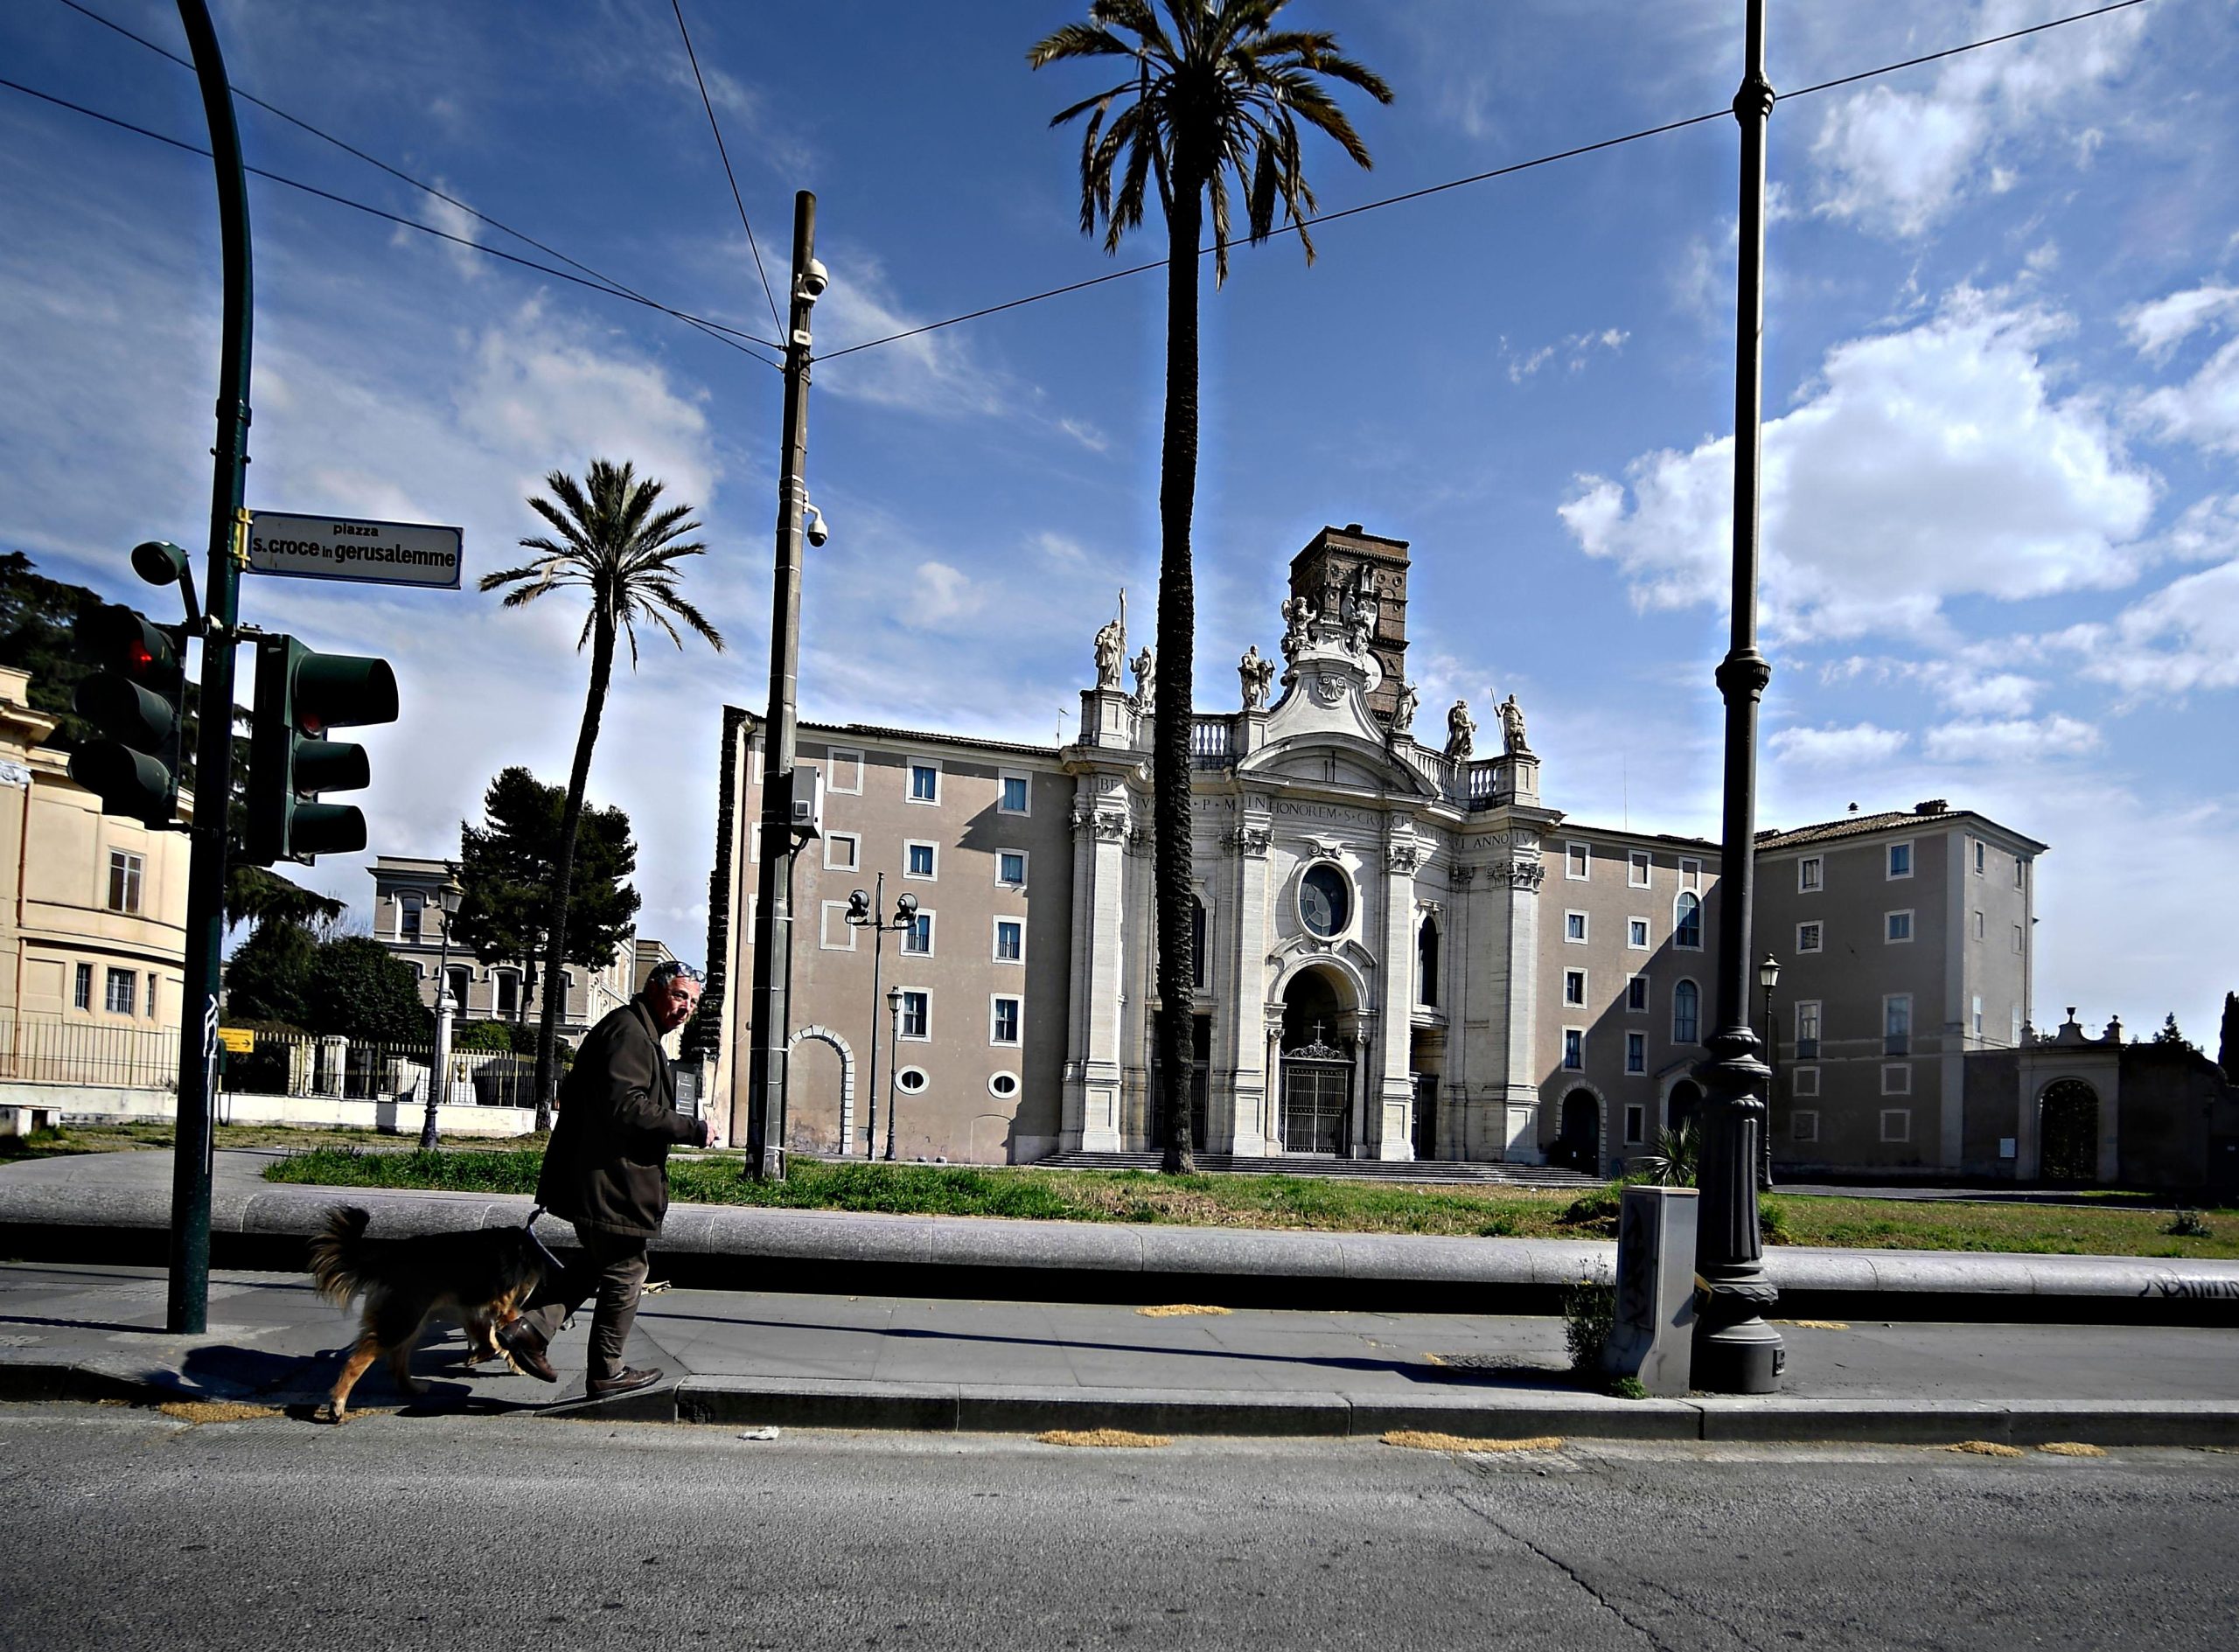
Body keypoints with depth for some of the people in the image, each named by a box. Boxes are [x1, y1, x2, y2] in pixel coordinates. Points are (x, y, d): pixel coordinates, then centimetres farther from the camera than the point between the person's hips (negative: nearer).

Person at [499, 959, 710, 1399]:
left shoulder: (637, 1034, 18)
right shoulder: (629, 1034, -17)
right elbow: (625, 1108, -28)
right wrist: (693, 1131, -22)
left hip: (589, 1179, 11)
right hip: (611, 1184, -11)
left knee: (597, 1265, 21)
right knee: (625, 1274, 3)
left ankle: (529, 1328, 14)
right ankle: (606, 1373, 15)